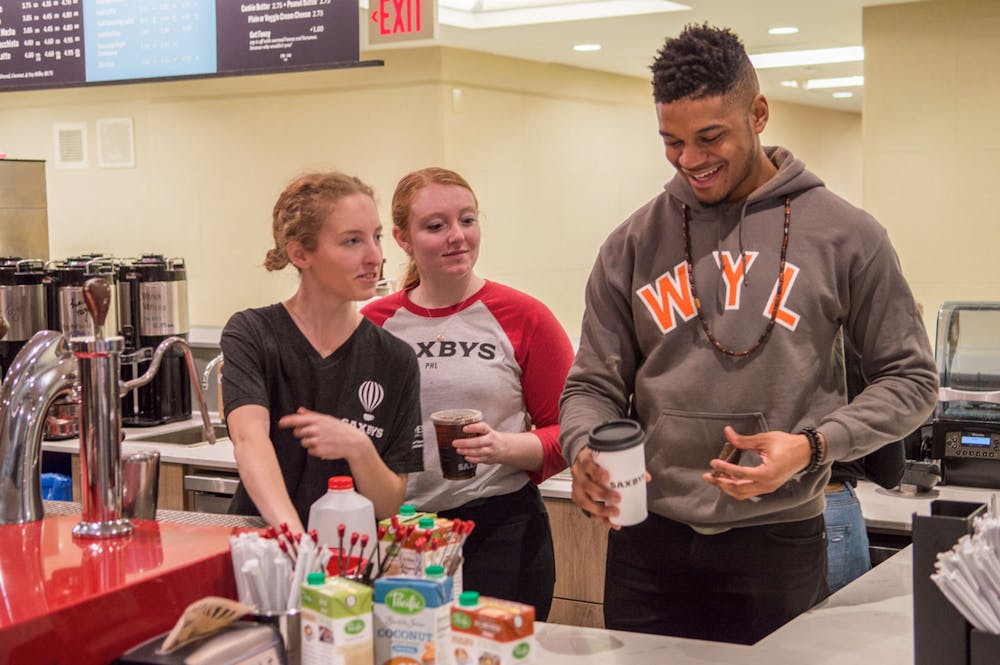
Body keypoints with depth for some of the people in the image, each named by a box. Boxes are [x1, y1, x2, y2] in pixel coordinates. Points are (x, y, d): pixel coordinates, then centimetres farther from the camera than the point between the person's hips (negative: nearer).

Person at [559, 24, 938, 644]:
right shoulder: (633, 244, 3)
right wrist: (586, 449, -16)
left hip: (778, 543, -2)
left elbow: (910, 378, 1)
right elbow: (594, 384, 6)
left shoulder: (844, 235, -3)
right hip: (647, 542, 2)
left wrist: (812, 445, -14)